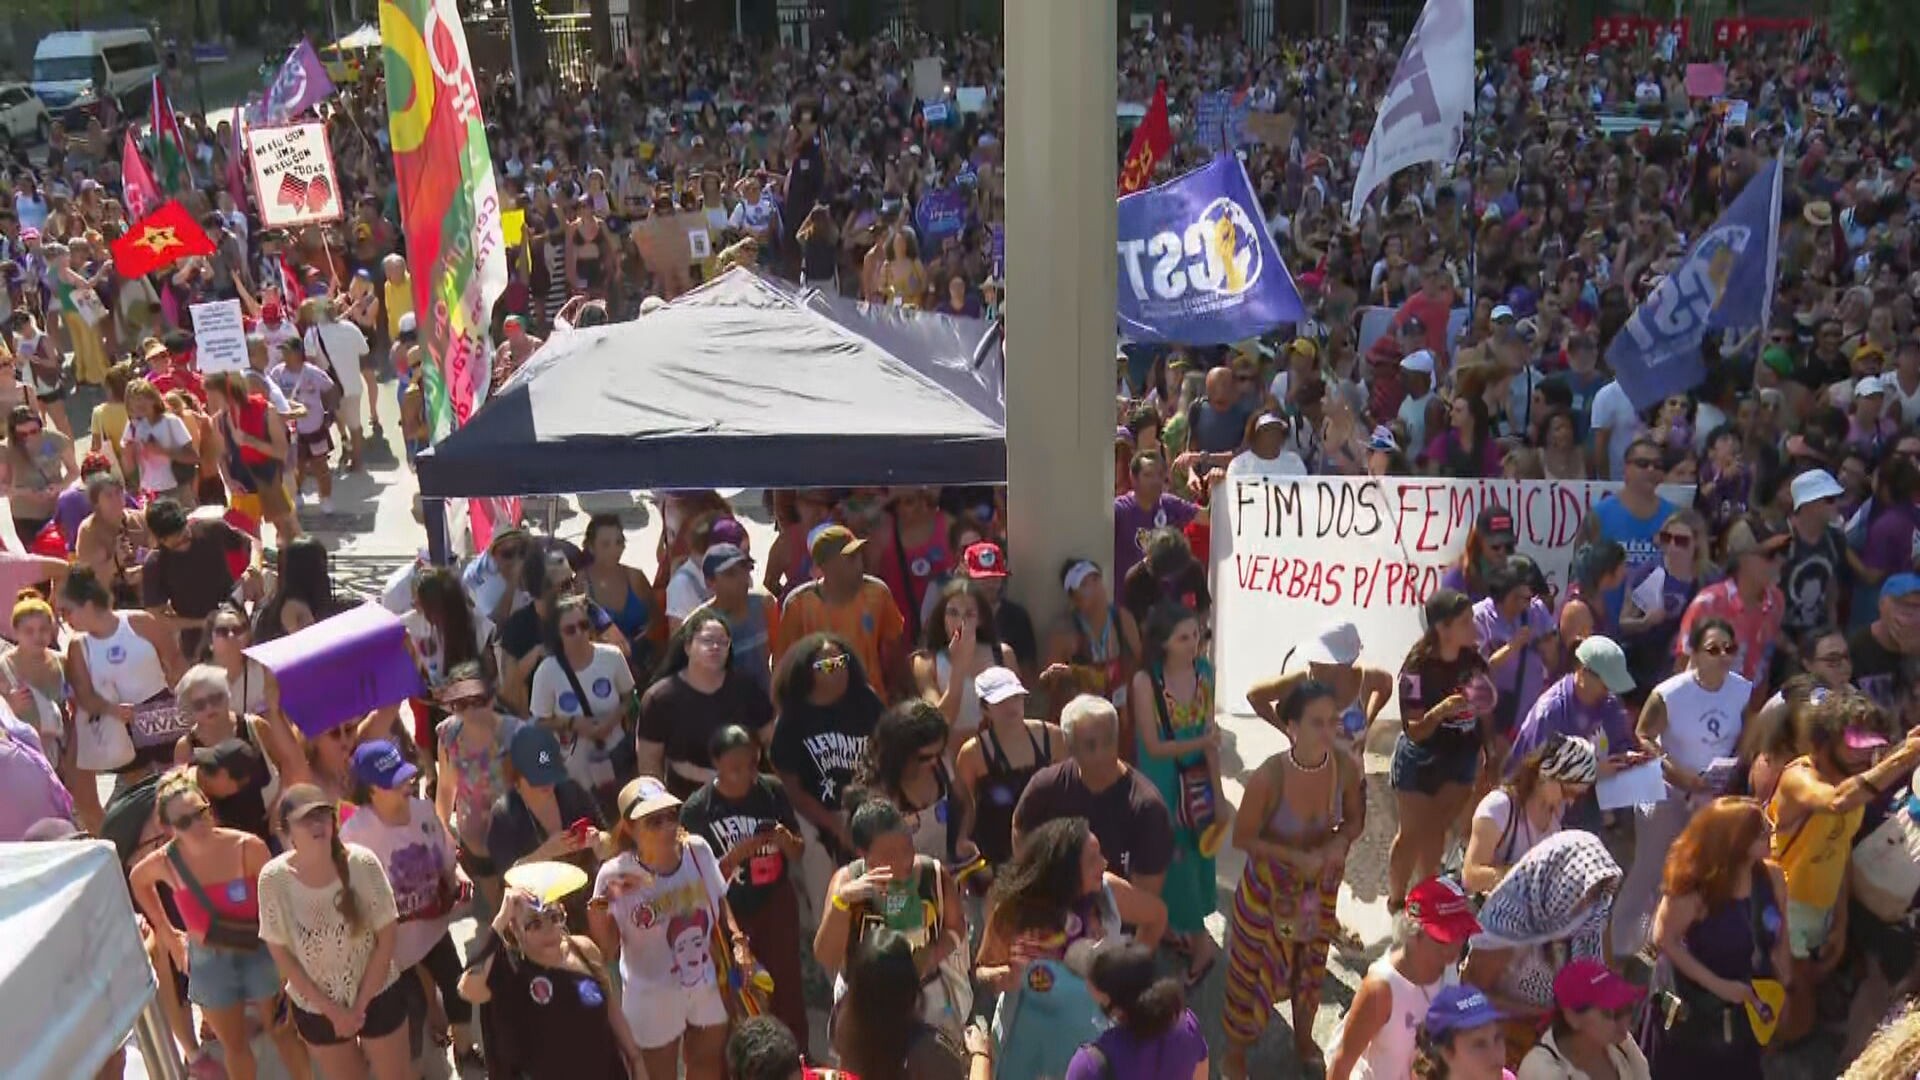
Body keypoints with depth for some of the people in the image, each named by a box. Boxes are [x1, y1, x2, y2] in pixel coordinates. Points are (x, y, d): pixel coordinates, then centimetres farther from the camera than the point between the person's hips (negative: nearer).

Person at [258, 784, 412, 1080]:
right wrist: (331, 1010, -10)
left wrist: (360, 1005, -12)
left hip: (378, 995, -1)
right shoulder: (273, 878, -20)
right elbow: (281, 955, -10)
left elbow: (386, 938, -12)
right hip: (315, 1008, 1)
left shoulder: (362, 863, -21)